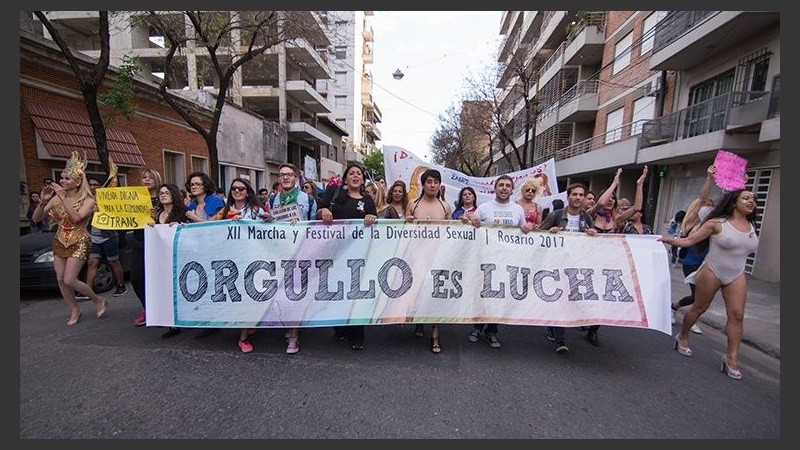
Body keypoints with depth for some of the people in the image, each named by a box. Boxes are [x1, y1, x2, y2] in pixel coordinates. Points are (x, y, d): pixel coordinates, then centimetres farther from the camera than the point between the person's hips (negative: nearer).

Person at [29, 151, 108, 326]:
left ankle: (99, 301, 11)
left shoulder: (87, 200, -11)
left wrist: (63, 198, -29)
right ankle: (75, 311, 23)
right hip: (59, 242, 6)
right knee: (61, 280, 8)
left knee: (69, 280, -10)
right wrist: (42, 201, -14)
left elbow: (76, 217, -28)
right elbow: (35, 218, 1)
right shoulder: (56, 198, 2)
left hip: (79, 243, -6)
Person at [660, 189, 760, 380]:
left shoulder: (752, 226, 6)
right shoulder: (717, 223, -10)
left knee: (737, 315, -2)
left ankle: (731, 358, 5)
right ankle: (682, 337, 25)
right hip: (711, 271, -4)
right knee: (699, 308, 6)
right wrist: (670, 240, -29)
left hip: (737, 275, 5)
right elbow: (690, 240, -14)